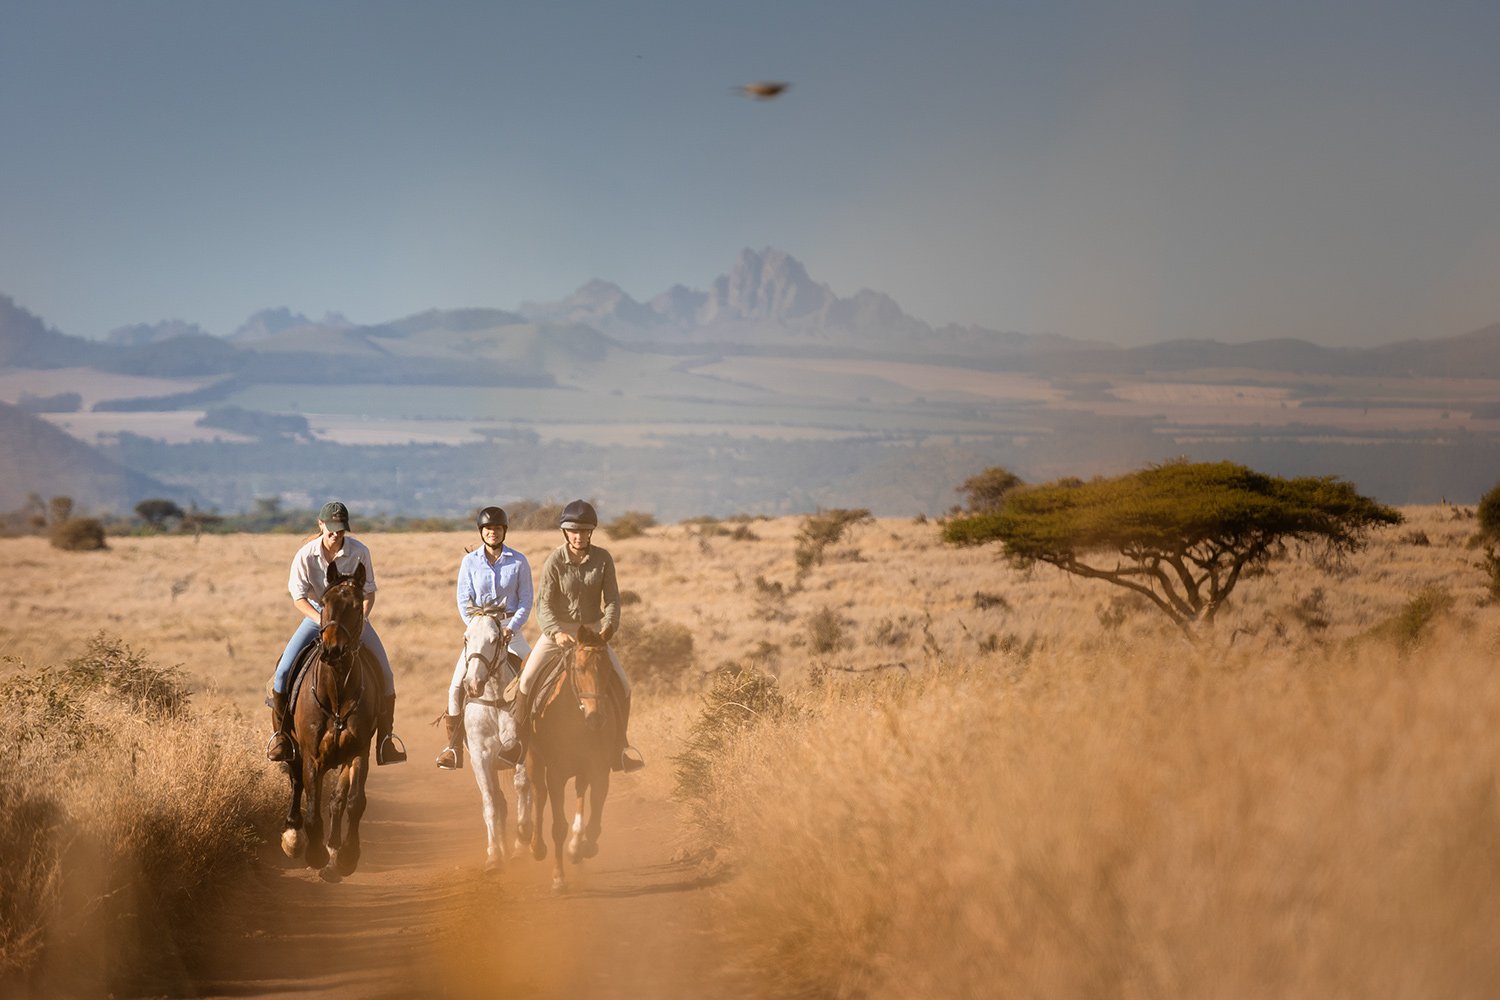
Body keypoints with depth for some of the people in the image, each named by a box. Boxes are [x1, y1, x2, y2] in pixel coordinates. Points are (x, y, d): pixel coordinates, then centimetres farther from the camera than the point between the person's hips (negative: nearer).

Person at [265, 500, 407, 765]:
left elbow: (369, 592, -4)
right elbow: (299, 598, -11)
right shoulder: (305, 555, -15)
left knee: (384, 673, -12)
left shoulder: (359, 552, -14)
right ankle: (281, 731, 2)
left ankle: (385, 734, 4)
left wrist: (360, 619, -20)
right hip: (317, 614, 0)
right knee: (283, 671, -17)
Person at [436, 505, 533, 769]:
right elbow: (463, 601, 1)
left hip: (510, 628, 0)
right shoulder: (469, 562, 3)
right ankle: (454, 748, -3)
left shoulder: (518, 562, 1)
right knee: (457, 686, -11)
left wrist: (511, 628, -15)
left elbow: (526, 601, 0)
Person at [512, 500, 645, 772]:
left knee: (622, 683, -8)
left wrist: (609, 627, -26)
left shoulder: (603, 559, -6)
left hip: (593, 630, 2)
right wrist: (556, 633, -33)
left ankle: (620, 743, 10)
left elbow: (612, 599, -6)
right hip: (558, 630, -2)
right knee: (527, 680, -18)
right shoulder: (554, 561, -13)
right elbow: (544, 604, -16)